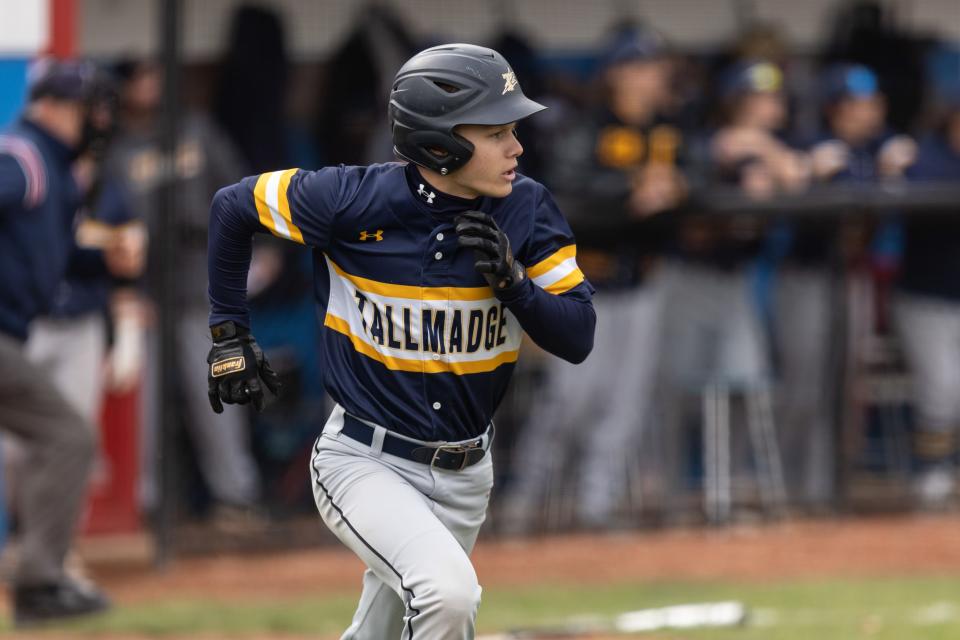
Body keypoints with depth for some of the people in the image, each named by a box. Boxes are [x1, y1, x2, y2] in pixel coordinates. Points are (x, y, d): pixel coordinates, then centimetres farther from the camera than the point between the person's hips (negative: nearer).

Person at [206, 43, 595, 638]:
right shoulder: (354, 201, -17)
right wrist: (230, 333, 2)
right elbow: (233, 206, -1)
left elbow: (578, 338, -5)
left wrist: (513, 281, -23)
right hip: (365, 462, -5)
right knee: (449, 592, -30)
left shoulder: (526, 210, -7)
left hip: (464, 474, 5)